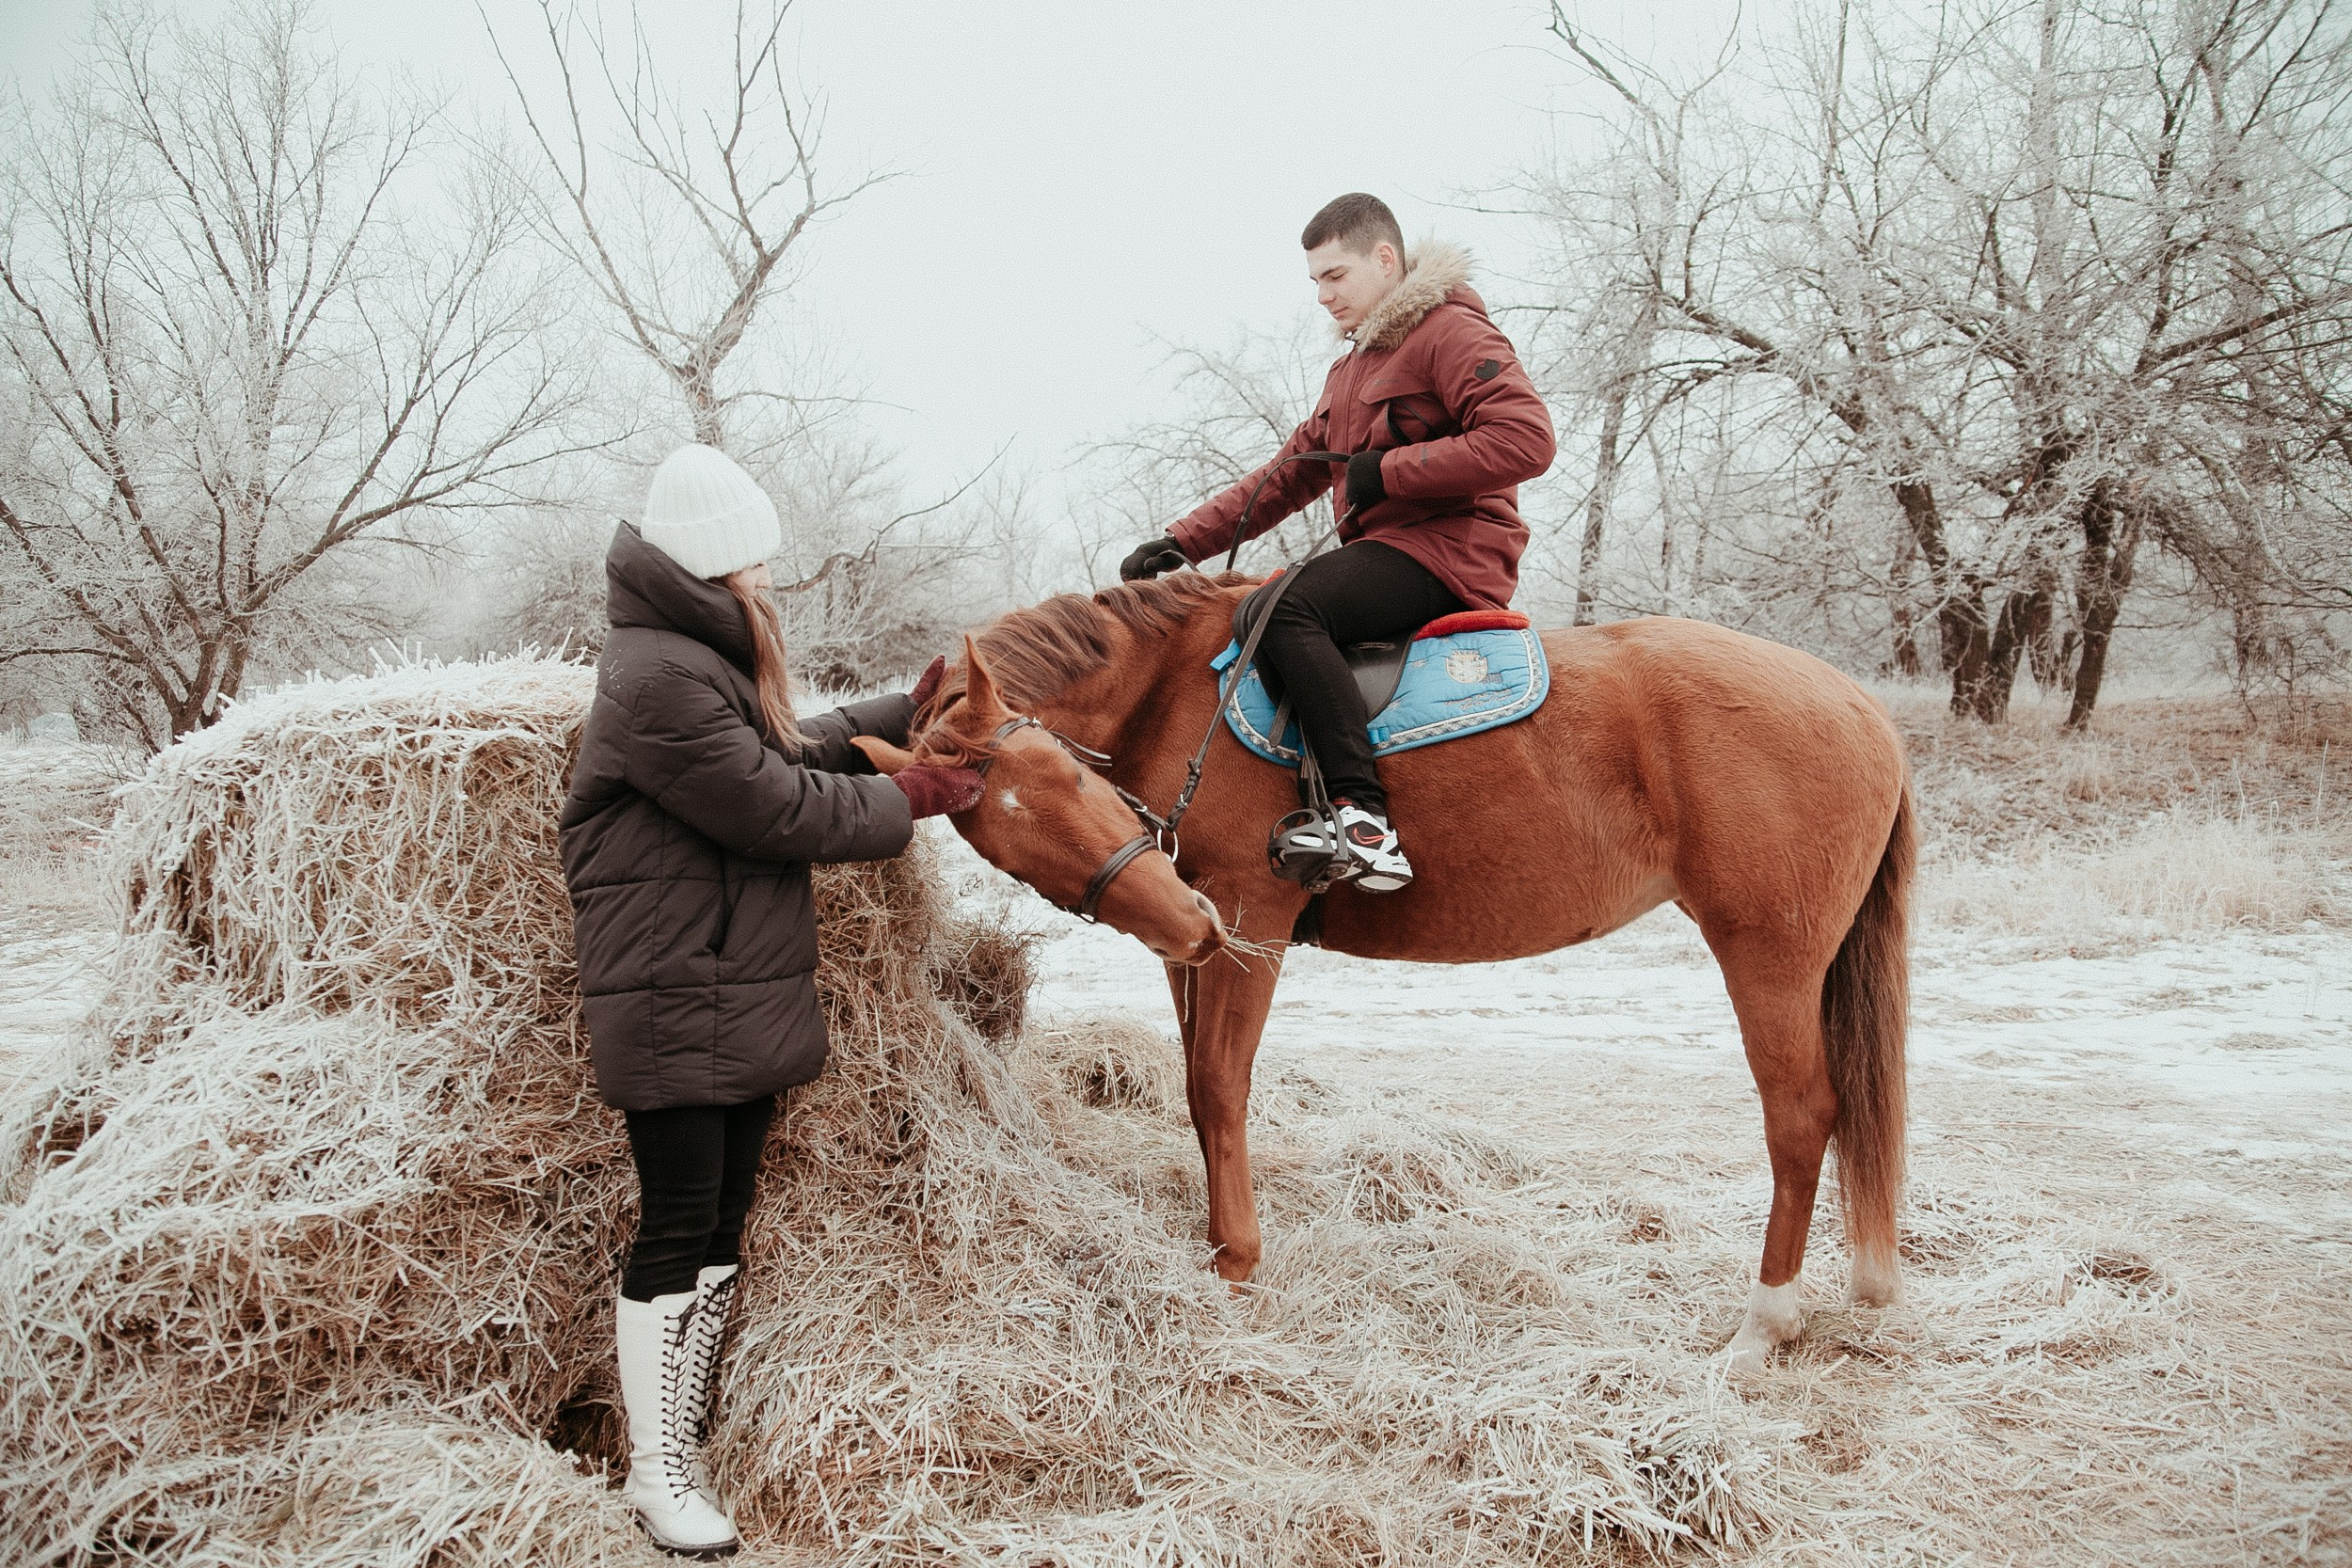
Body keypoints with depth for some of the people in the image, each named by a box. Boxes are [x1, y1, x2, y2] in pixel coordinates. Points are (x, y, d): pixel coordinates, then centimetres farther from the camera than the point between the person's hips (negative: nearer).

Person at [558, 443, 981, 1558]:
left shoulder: (706, 664, 16)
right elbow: (781, 807, -19)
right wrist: (908, 799, -6)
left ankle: (685, 1436, 27)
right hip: (676, 1011, -10)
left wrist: (907, 714, 20)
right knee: (678, 1233, -2)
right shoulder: (659, 679, -20)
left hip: (747, 1001, 10)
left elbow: (794, 751, 23)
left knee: (721, 1227, 15)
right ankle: (656, 1474, 12)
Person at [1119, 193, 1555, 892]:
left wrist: (1387, 470, -17)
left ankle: (1362, 811, -36)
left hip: (1448, 546, -10)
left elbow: (1527, 438, -20)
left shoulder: (1449, 331, -5)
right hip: (1382, 550, 10)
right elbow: (1287, 475, 21)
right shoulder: (1350, 368, 24)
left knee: (1282, 609, -30)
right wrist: (1181, 543, 10)